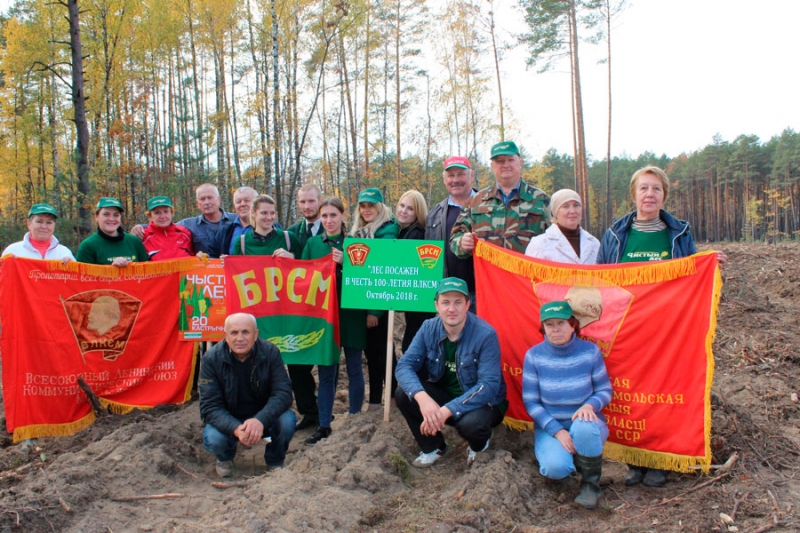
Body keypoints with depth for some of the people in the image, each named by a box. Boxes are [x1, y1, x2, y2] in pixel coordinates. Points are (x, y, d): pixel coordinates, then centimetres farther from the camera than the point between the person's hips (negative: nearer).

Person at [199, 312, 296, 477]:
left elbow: (283, 393, -22)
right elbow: (210, 406, -21)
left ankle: (275, 462, 4)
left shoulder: (270, 352, -17)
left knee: (287, 420, -29)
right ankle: (224, 458, 8)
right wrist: (236, 429, -40)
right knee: (214, 438, -32)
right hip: (228, 421, 0)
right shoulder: (211, 359, -18)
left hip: (262, 418, 1)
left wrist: (260, 420, -42)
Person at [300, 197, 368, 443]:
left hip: (350, 312, -2)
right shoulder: (312, 243, 8)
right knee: (325, 371, 7)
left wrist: (344, 263, -21)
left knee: (354, 369, 7)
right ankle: (324, 425, 15)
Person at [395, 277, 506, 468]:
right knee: (403, 393, -19)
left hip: (482, 402, -4)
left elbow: (489, 385, -28)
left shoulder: (485, 334, -23)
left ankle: (479, 445, 5)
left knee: (470, 423, -36)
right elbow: (405, 365, -17)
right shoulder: (429, 328, -10)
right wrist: (422, 398, -38)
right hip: (443, 394, 4)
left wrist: (447, 410, -37)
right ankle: (433, 447, 6)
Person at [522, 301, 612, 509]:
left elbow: (605, 390, 0)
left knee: (584, 428, -37)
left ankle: (590, 484, -9)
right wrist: (556, 431, -19)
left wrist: (590, 405, -23)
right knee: (555, 467, -30)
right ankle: (558, 453, 10)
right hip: (550, 426, 0)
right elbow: (530, 401, -7)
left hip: (584, 421, 0)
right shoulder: (534, 355, -9)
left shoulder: (590, 351, -8)